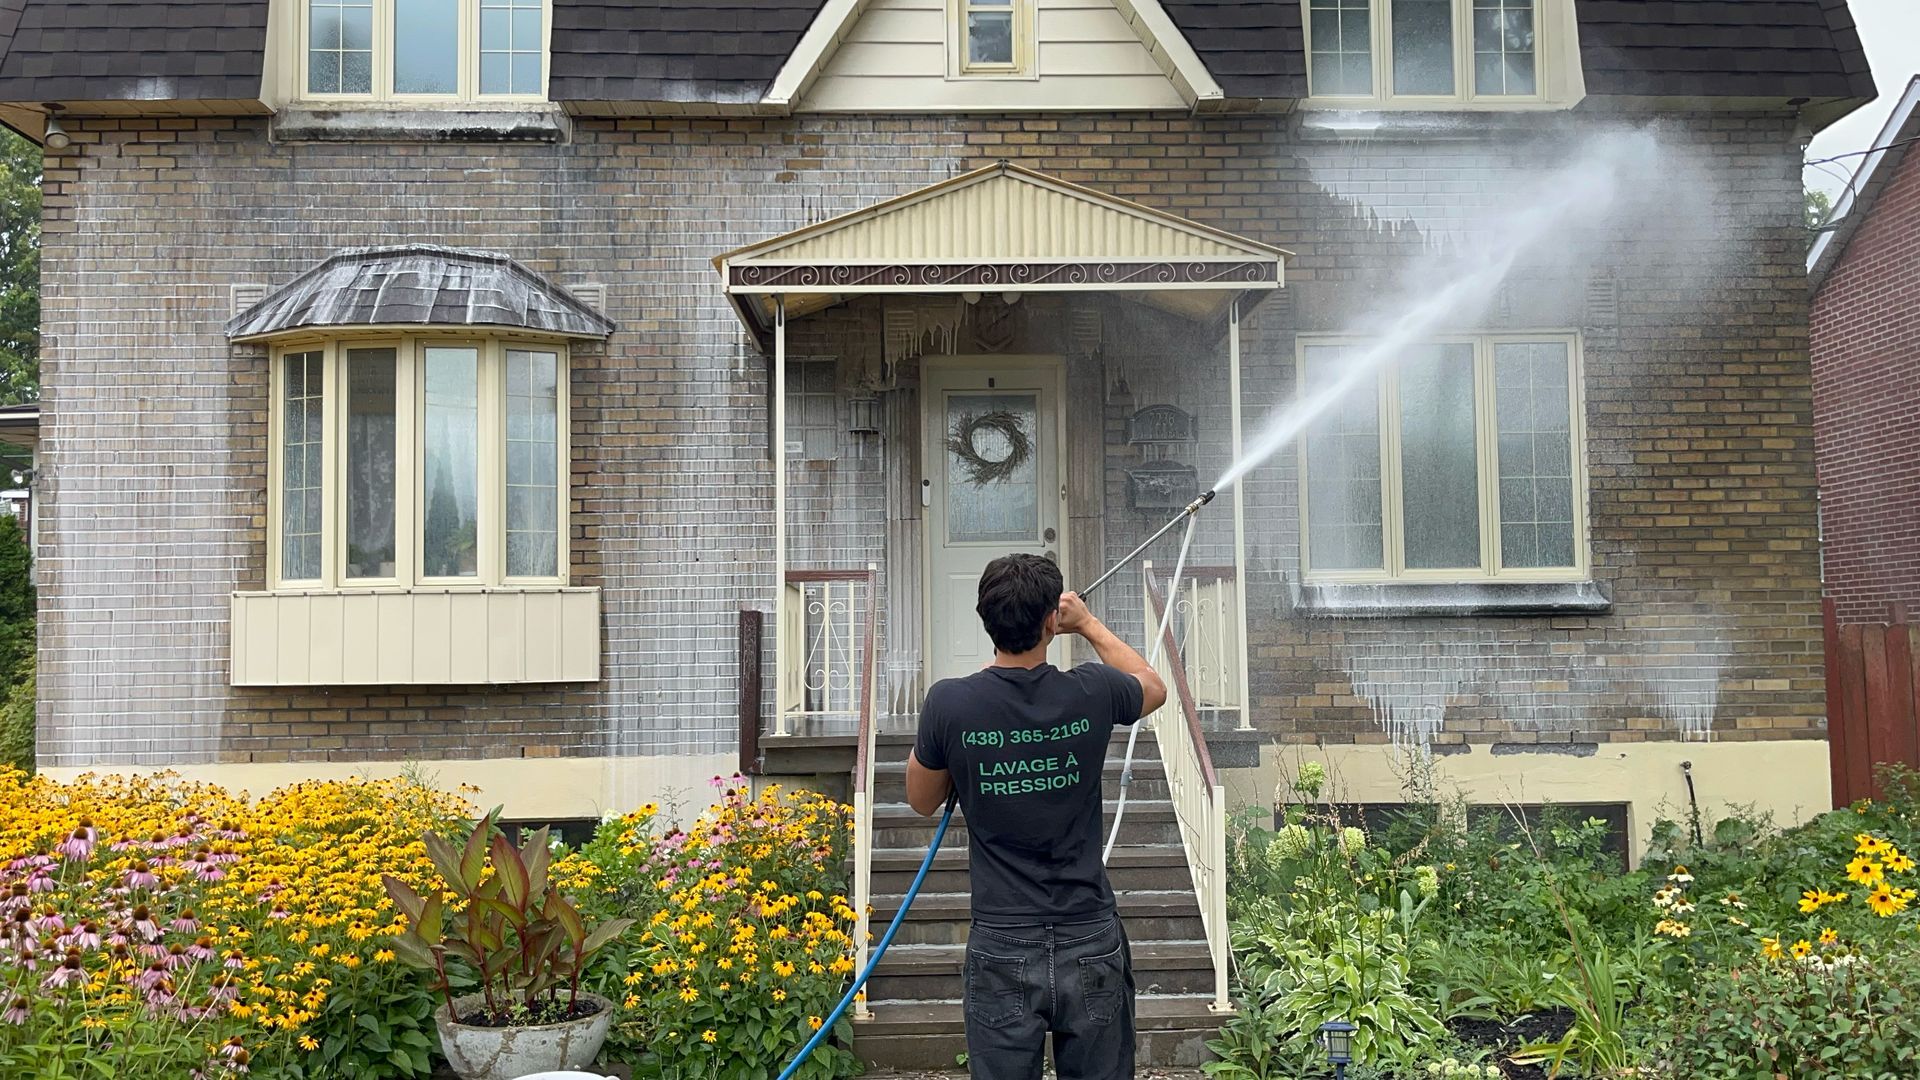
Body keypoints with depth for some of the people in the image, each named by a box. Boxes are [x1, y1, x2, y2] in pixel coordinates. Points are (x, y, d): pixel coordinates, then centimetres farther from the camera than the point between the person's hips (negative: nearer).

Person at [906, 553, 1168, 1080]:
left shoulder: (950, 703, -11)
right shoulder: (1091, 693, -8)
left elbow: (922, 800, 8)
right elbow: (1154, 688, 17)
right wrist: (1089, 624, 25)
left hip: (1002, 951, -1)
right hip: (1091, 943, 1)